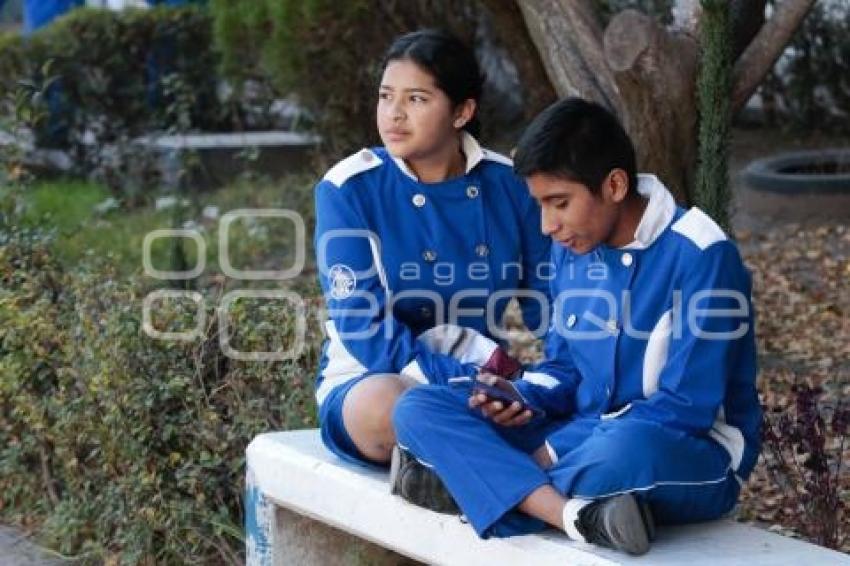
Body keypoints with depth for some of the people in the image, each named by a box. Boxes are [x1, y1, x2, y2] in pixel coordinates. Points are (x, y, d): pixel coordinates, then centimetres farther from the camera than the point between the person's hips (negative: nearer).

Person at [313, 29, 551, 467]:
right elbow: (364, 329, -13)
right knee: (384, 406, -38)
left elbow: (547, 302, 4)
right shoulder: (348, 189, -7)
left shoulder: (509, 183, 2)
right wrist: (482, 363, -22)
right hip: (372, 379, -2)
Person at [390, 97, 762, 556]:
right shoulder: (573, 248, 5)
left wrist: (547, 455, -19)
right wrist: (526, 397, -9)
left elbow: (685, 409, -19)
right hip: (583, 438, 8)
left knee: (627, 450, -44)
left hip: (690, 455, -7)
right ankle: (577, 514, -30)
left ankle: (470, 482, -20)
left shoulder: (700, 256, -17)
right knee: (418, 408, -11)